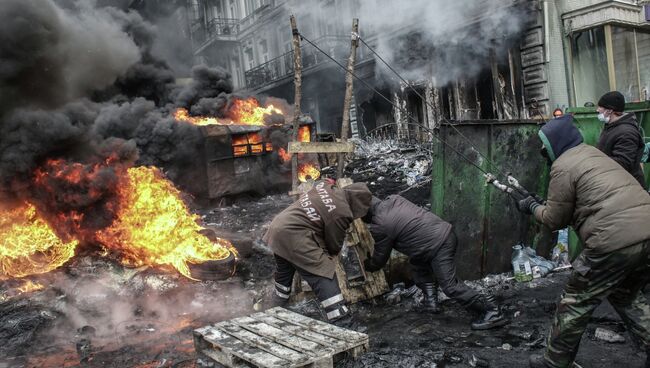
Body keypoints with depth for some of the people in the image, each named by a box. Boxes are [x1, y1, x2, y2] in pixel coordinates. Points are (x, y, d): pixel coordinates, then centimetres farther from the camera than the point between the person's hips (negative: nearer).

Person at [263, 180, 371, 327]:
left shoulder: (323, 186, 3)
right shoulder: (342, 214, -14)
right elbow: (334, 245, -1)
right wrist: (332, 254, 20)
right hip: (295, 238, -9)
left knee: (284, 268, 31)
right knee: (323, 278, -5)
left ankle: (279, 302, 53)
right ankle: (341, 320, -6)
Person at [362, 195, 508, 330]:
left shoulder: (380, 226, -13)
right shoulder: (393, 199, 8)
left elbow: (379, 259, 1)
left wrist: (366, 265, 23)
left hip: (439, 246, -10)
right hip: (444, 229, 10)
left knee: (451, 286, -8)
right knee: (418, 264, 26)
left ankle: (493, 311, -5)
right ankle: (430, 299, 24)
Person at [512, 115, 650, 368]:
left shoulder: (563, 166, -3)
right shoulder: (593, 153, 23)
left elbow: (554, 220, 1)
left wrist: (532, 207, 19)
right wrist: (543, 203, 27)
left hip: (615, 241, -8)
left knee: (575, 304, 8)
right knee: (628, 297, 29)